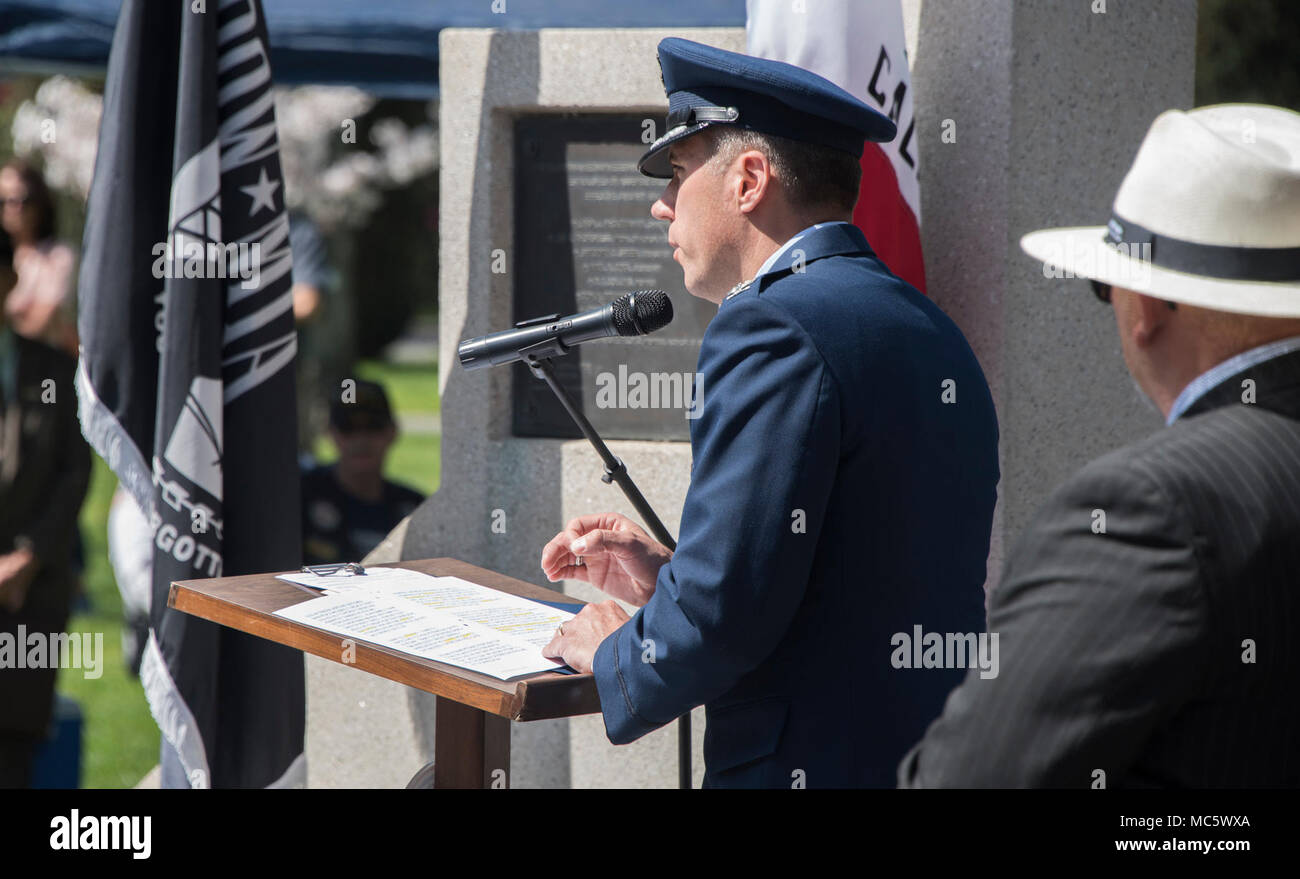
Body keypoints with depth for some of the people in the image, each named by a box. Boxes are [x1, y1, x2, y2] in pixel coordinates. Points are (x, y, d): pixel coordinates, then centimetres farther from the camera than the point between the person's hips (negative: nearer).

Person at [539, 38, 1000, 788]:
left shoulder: (775, 329, -14)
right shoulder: (934, 329, 14)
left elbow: (721, 609, -20)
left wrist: (617, 656, -1)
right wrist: (666, 577, 17)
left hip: (814, 767, -9)